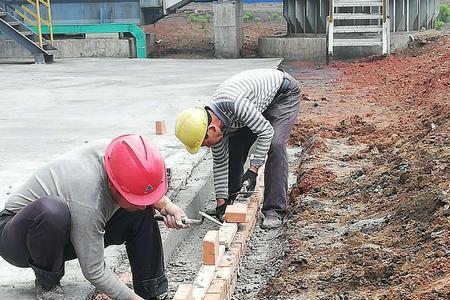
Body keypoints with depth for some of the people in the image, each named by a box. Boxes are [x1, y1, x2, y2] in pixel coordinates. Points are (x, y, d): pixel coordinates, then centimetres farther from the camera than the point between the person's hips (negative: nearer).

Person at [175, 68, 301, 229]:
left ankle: (275, 211, -15)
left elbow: (266, 132, -31)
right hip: (260, 102, 7)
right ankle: (229, 198, 17)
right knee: (234, 145, 0)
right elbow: (220, 161, -5)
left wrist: (253, 169, -29)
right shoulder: (214, 121, -15)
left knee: (275, 145, -22)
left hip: (284, 93, -7)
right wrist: (221, 200, -7)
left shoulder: (234, 105, -41)